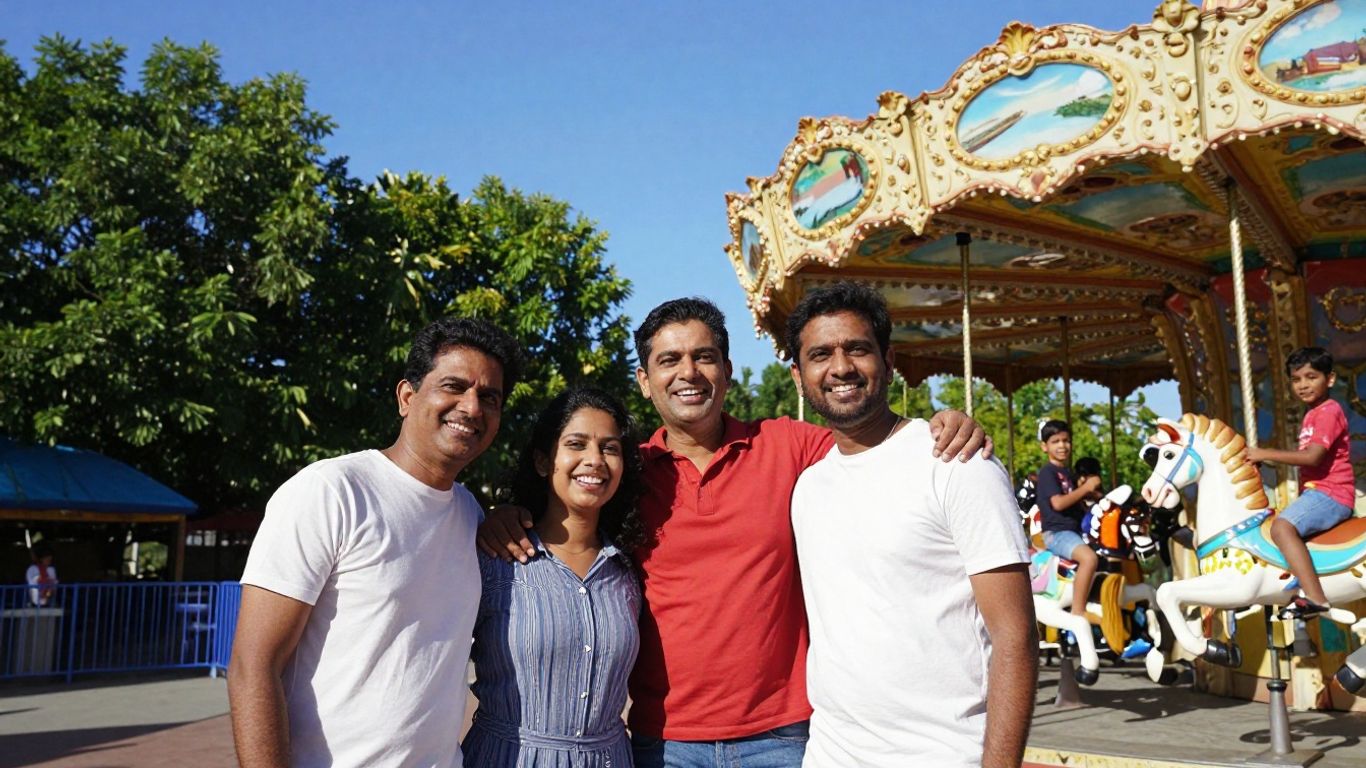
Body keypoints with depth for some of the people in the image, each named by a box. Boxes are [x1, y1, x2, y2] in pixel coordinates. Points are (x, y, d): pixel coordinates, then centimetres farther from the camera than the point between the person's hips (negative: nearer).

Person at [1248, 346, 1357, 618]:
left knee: (1281, 526, -29)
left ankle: (1316, 599, -35)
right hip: (1315, 492, 11)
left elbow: (1312, 456, -21)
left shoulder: (1329, 411, -10)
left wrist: (1265, 454, -17)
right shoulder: (1310, 415, 21)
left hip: (1330, 494, -11)